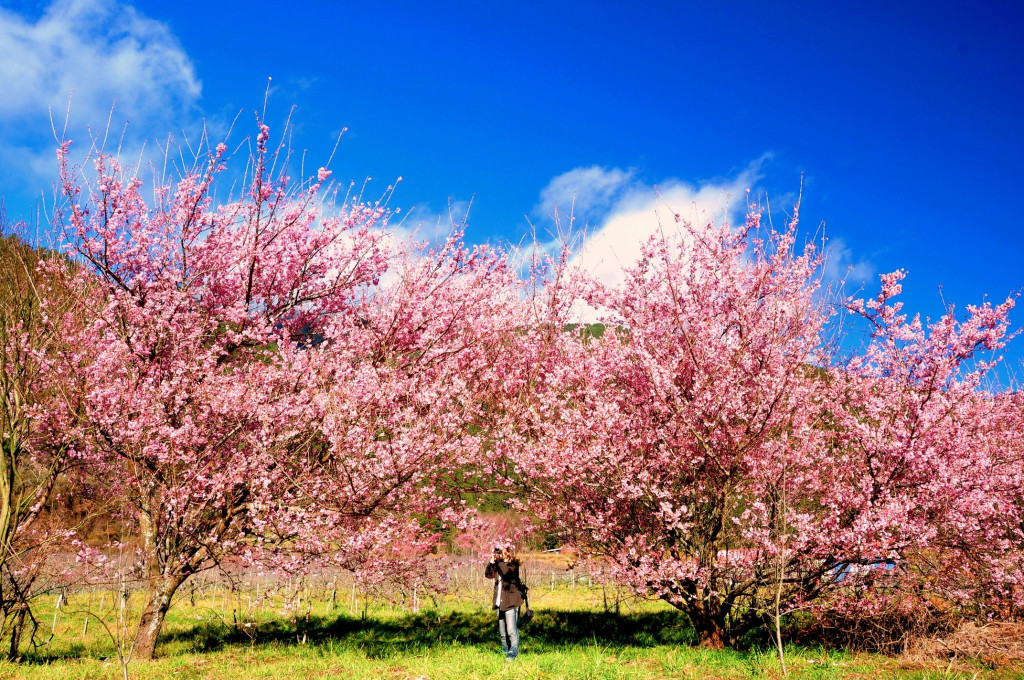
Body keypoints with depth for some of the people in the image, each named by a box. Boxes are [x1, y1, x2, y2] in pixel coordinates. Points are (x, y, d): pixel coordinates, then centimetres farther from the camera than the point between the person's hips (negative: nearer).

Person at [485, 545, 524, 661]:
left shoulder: (513, 565, -5)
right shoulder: (499, 566, 15)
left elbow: (505, 571, -26)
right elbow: (488, 574, 5)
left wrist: (499, 560, -19)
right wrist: (492, 561, -3)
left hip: (510, 603, -7)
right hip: (500, 603, 7)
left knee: (511, 630, -11)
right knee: (502, 633, 11)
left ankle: (513, 654, -8)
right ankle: (505, 653, 20)